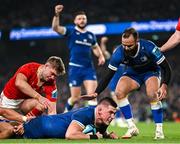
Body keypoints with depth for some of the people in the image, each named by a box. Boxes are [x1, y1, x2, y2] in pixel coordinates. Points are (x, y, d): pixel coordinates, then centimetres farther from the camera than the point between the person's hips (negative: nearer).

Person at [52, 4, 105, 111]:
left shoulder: (91, 35, 12)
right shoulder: (71, 32, 0)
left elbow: (95, 47, 30)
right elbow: (55, 28, -15)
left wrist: (101, 56, 10)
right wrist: (57, 15, -31)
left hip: (89, 68, 3)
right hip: (75, 67, -3)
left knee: (92, 94, -11)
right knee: (75, 97, 3)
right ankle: (67, 112, 31)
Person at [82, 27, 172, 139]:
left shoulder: (148, 47, -34)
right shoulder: (119, 53, -27)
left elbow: (166, 68, -26)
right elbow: (109, 75, -18)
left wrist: (164, 85, -41)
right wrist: (96, 93, -27)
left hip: (151, 71, -3)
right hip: (133, 72, 3)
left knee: (153, 95, -31)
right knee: (119, 92, -22)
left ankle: (159, 130, -16)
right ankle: (132, 128, -12)